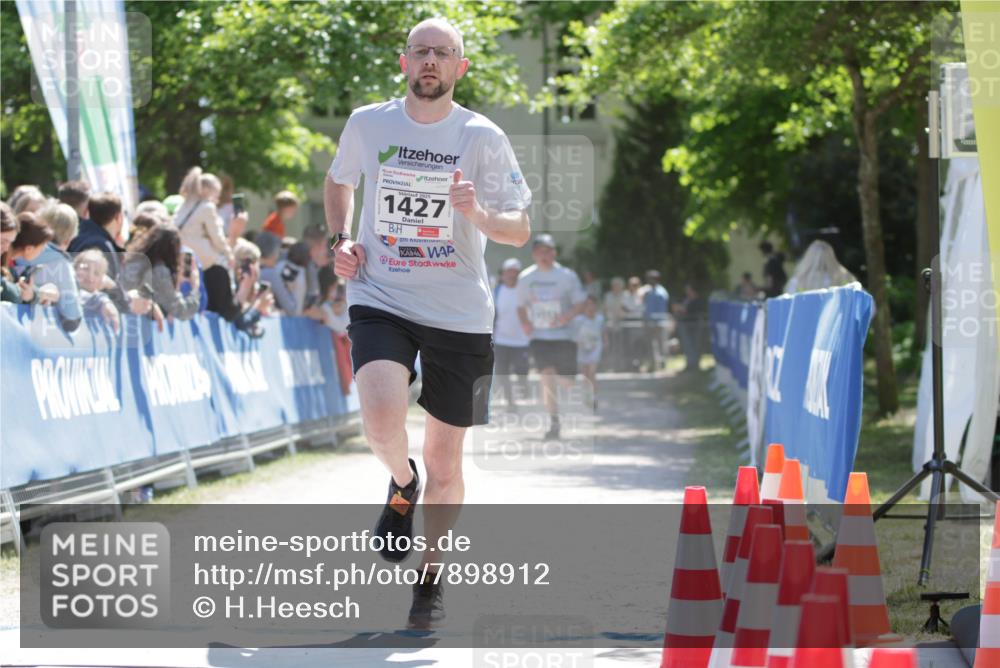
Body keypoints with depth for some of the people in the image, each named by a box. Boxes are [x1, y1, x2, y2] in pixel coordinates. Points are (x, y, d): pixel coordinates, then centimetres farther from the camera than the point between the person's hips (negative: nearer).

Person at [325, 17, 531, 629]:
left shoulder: (483, 138, -4)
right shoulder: (368, 124, 1)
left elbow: (520, 230, -2)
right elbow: (338, 182, 21)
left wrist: (479, 215, -23)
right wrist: (342, 242, 4)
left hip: (459, 314, 0)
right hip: (380, 299, 0)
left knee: (445, 459, 6)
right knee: (382, 415, -27)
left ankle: (431, 579, 28)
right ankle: (402, 485, 9)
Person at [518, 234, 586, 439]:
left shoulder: (567, 276, -5)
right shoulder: (525, 277, 2)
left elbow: (580, 304, -1)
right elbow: (521, 306, 14)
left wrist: (566, 316, -20)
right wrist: (525, 322, -6)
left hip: (563, 335, -1)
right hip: (539, 336, 1)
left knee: (566, 381, 0)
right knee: (547, 376, -15)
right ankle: (553, 421, -8)